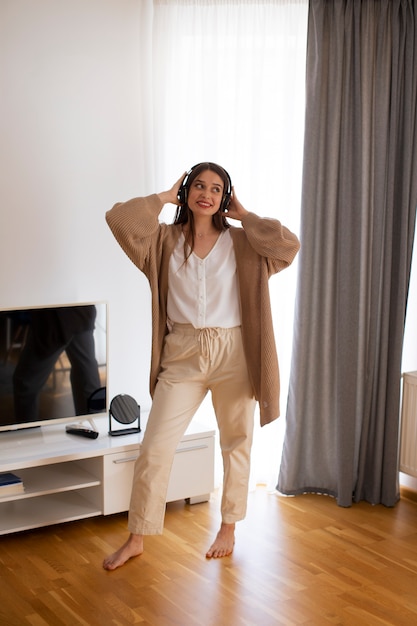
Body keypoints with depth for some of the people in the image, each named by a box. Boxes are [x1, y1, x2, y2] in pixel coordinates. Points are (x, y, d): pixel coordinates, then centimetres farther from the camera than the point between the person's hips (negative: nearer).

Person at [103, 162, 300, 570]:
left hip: (232, 353, 0)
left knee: (236, 444, 12)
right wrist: (164, 198, -2)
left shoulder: (241, 243, 2)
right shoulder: (165, 240, 2)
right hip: (182, 355, 0)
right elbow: (119, 219, -12)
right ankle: (135, 539, 14)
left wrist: (245, 215, -4)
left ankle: (228, 529, 32)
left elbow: (289, 246, -13)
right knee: (154, 449, 0)